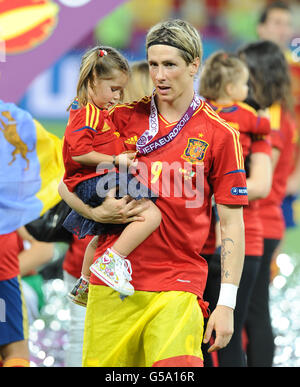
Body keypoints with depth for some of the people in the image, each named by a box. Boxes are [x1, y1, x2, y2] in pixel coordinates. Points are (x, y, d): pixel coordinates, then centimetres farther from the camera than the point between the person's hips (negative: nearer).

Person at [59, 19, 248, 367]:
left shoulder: (220, 135, 2)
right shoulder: (123, 119, 8)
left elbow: (232, 224, 2)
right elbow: (67, 184, 14)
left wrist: (226, 304, -4)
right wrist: (97, 212, -7)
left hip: (178, 286, -3)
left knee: (177, 367, -22)